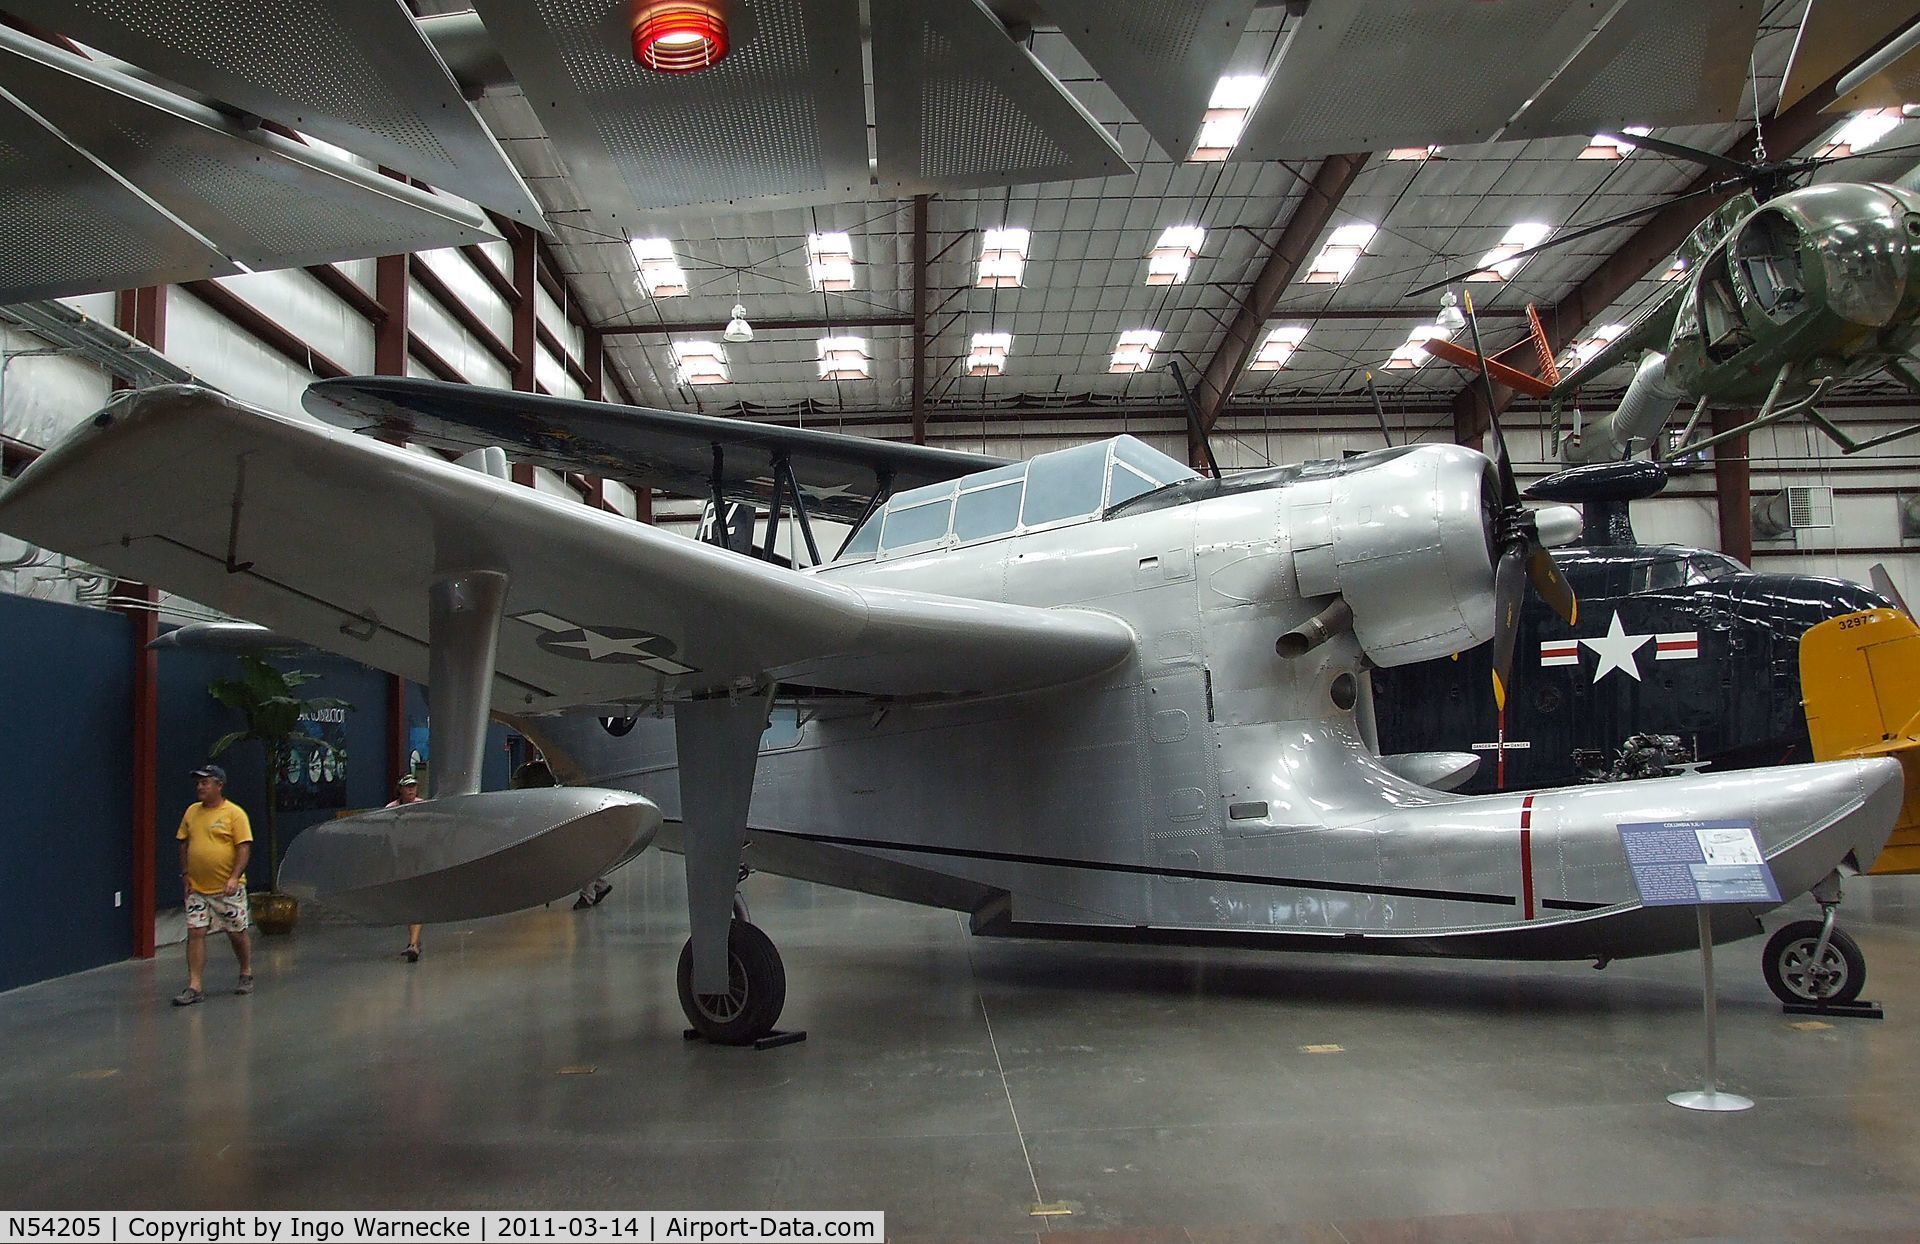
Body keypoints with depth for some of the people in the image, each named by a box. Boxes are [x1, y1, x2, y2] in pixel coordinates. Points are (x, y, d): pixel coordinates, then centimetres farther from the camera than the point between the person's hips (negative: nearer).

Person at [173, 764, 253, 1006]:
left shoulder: (234, 813, -9)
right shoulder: (192, 812, 8)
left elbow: (244, 848, -12)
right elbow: (184, 844, 15)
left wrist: (234, 877, -21)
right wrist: (185, 874, 5)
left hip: (227, 888, -4)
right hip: (197, 888, 4)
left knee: (237, 933, 7)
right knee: (195, 933, -2)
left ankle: (246, 975, 28)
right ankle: (194, 986, 1)